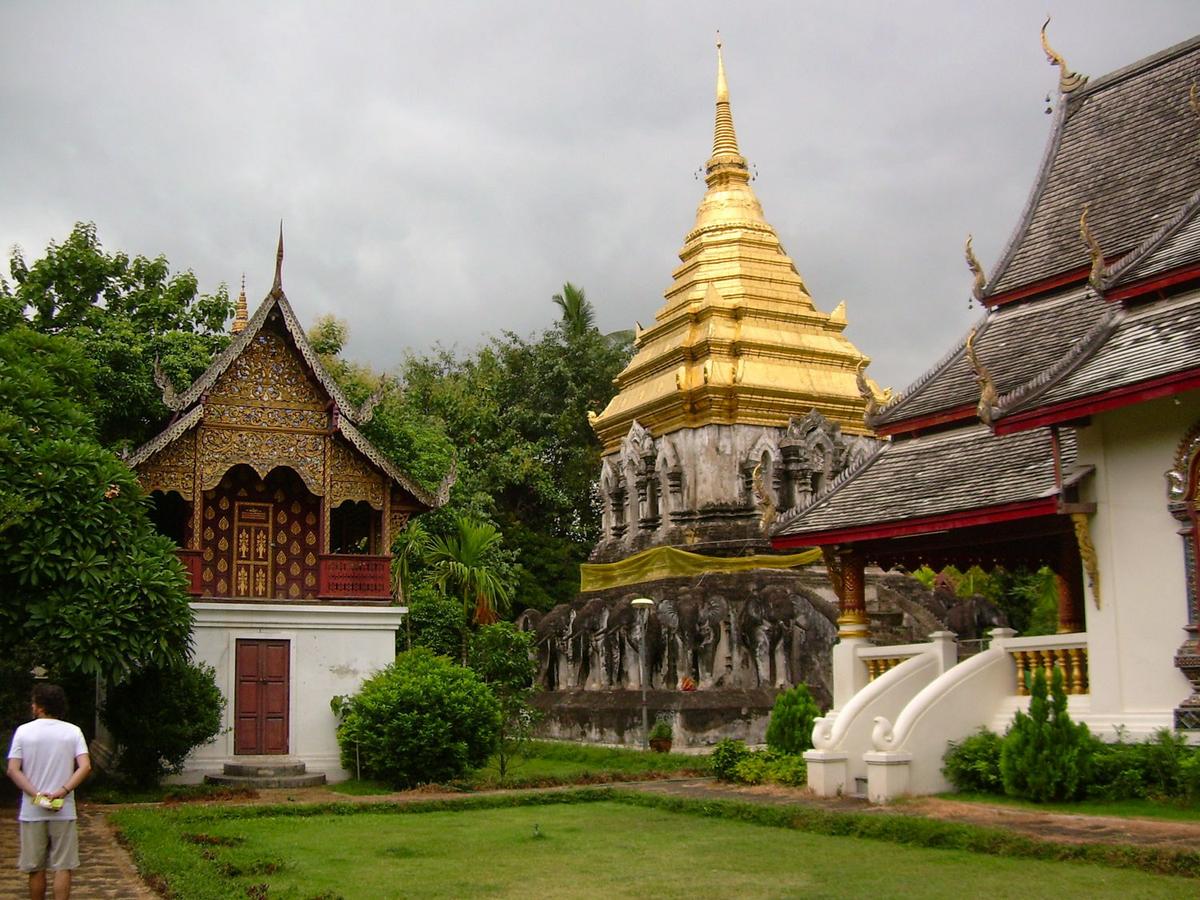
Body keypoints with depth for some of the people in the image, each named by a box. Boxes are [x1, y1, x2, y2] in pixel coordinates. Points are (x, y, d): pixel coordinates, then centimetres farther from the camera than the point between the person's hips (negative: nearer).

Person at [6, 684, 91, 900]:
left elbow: (13, 770, -8)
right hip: (63, 810, 0)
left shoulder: (24, 731, -1)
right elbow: (85, 767, -11)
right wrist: (62, 791, -13)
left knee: (35, 868, 10)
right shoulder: (73, 732, 0)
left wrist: (36, 794, -11)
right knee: (62, 867, 3)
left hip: (32, 811, 0)